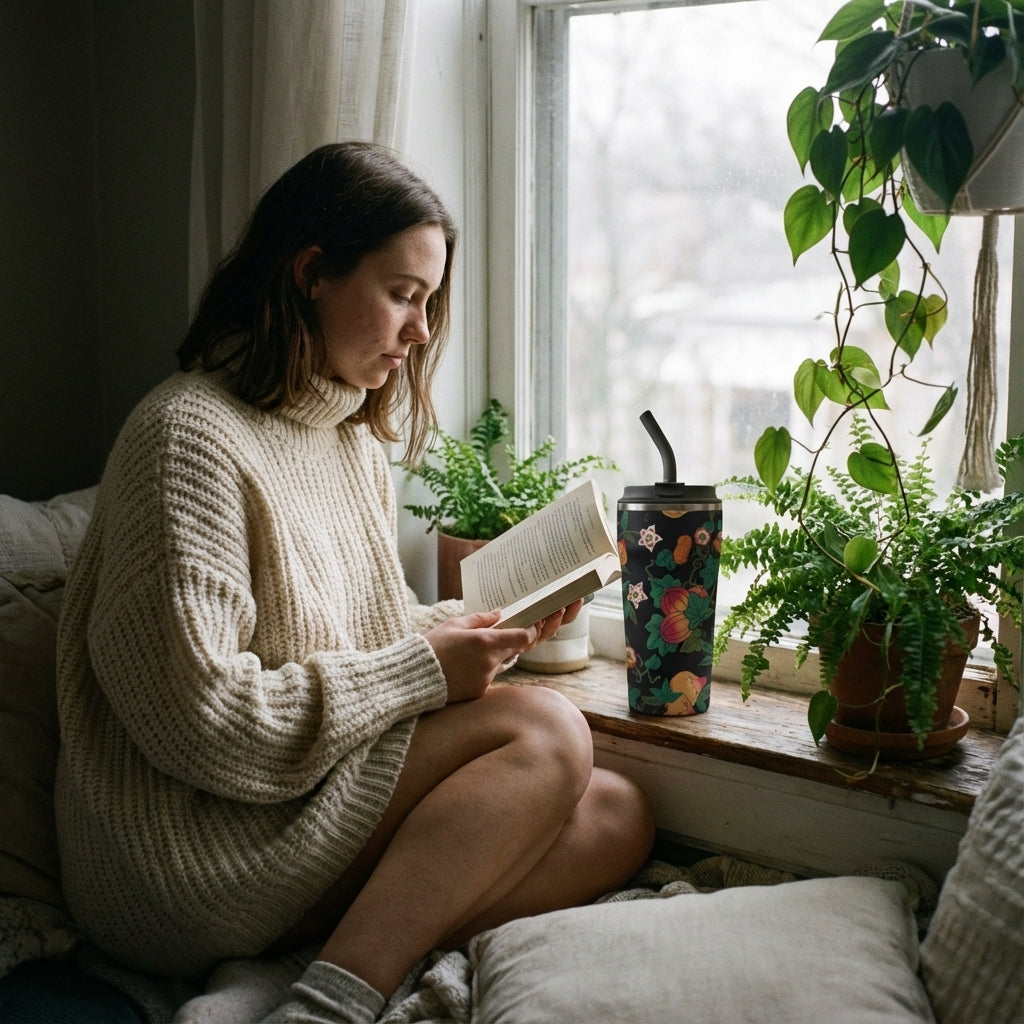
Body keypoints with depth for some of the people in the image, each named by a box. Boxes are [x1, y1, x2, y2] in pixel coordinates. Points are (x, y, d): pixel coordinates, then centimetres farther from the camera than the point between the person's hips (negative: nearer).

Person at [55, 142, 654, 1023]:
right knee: (546, 733, -19)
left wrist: (487, 625, 3)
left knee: (614, 817, -7)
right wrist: (423, 669, -15)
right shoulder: (191, 436, -14)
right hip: (185, 854, -9)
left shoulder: (354, 441, 16)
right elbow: (195, 718, -21)